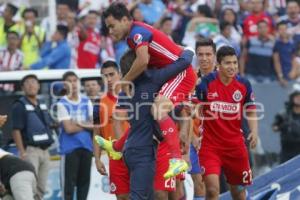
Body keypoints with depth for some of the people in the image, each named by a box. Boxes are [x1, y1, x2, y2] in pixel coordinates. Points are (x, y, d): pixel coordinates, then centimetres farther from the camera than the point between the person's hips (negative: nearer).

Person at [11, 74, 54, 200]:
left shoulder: (42, 105, 15)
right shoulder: (19, 106, -7)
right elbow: (16, 130, -13)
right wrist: (22, 152, -19)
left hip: (44, 150, 7)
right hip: (30, 150, -7)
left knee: (41, 187, 11)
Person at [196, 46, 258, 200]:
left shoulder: (244, 85, -1)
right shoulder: (206, 83, -10)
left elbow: (251, 112, 9)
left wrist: (254, 131, -9)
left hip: (235, 145, 4)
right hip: (210, 145, -4)